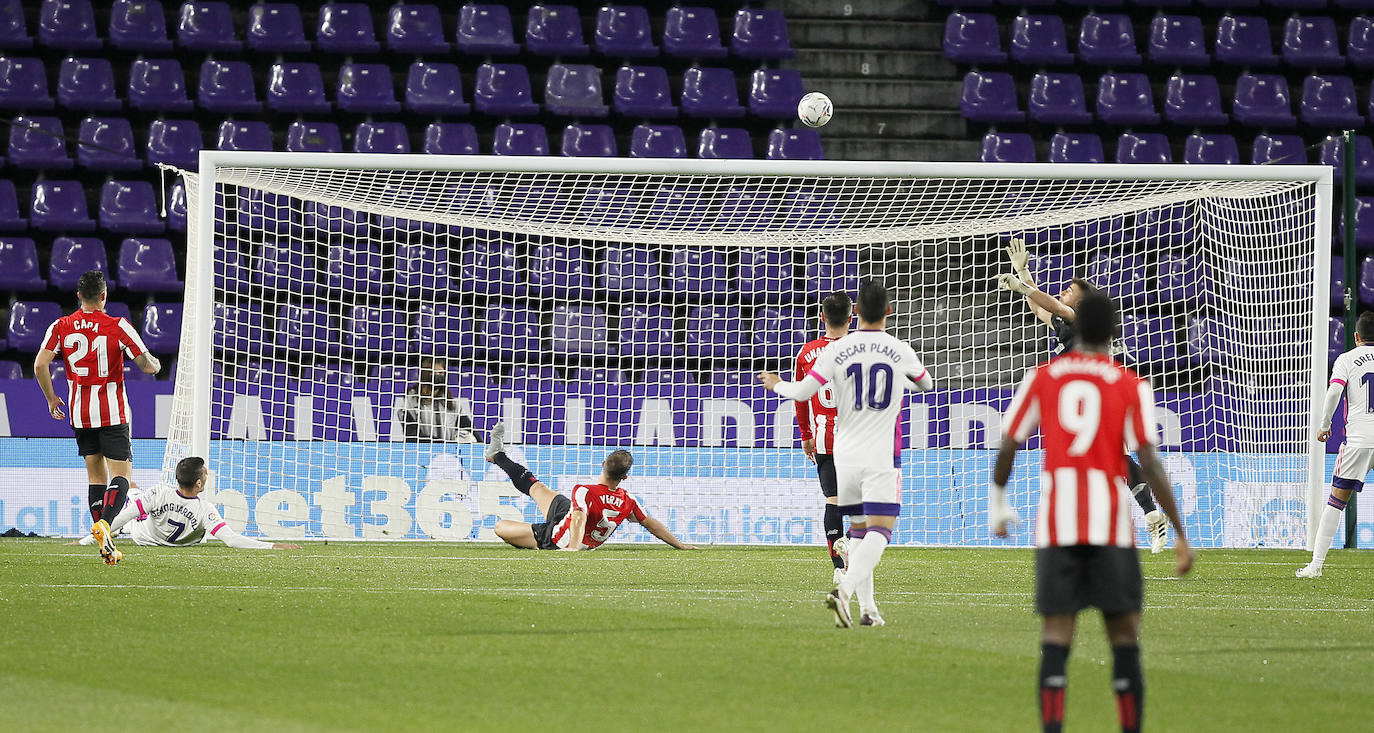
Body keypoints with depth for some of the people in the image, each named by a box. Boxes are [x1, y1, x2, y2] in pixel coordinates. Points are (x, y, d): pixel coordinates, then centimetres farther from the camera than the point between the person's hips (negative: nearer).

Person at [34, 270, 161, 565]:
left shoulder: (61, 327, -1)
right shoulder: (118, 327, -9)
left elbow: (40, 365, -7)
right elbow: (148, 366, -9)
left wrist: (51, 398, 7)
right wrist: (156, 363, 15)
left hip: (80, 413, 4)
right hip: (113, 412, -4)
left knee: (96, 475, 12)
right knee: (121, 473, -2)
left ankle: (105, 545, 6)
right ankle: (105, 523, -29)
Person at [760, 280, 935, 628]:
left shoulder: (836, 351, -3)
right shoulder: (901, 352, -1)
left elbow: (802, 391, -4)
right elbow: (926, 384, 20)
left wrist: (776, 384, 17)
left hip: (845, 454, 2)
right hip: (882, 457, -2)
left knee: (859, 530, 15)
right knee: (879, 532, -9)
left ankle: (867, 608, 11)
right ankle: (844, 589, -31)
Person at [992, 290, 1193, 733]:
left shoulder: (1042, 378, 7)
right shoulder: (1131, 387, 2)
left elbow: (1007, 448, 8)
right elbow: (1149, 465, -6)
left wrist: (997, 504, 25)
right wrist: (1180, 535, -4)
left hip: (1055, 526, 1)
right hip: (1111, 528, -1)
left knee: (1056, 639, 0)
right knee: (1125, 639, 6)